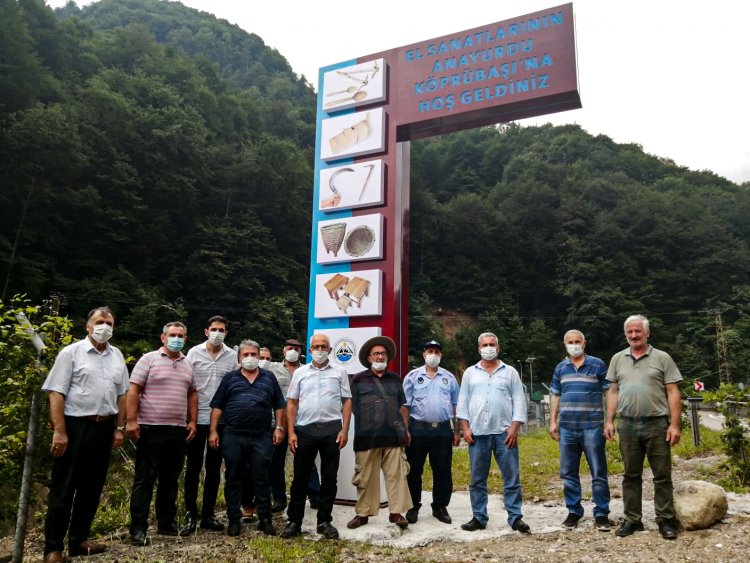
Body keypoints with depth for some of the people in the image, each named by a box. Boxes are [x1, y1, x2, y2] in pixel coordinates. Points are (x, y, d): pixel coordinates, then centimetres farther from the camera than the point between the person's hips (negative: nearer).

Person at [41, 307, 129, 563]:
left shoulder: (117, 356, 10)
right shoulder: (71, 352, -5)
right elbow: (56, 393, -9)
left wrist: (119, 428, 8)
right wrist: (59, 431, -15)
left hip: (104, 427, 5)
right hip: (75, 426, -5)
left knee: (92, 487, 12)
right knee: (63, 488, 3)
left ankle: (78, 540, 25)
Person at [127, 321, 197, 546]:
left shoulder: (188, 364, 13)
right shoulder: (149, 359, -3)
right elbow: (134, 391, -7)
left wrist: (193, 421, 9)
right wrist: (132, 421, -14)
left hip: (178, 430, 6)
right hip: (151, 428, -5)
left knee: (170, 479, 13)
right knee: (144, 479, 0)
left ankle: (166, 523, 23)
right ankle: (138, 528, 7)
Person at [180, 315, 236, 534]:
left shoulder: (232, 356, 2)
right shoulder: (194, 353, -2)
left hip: (221, 420, 2)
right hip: (197, 418, -1)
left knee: (214, 469, 10)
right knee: (193, 468, 6)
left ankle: (208, 515, 19)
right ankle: (190, 515, 15)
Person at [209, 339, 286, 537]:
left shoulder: (269, 377, 10)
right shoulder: (230, 378, 7)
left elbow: (279, 405, 11)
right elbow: (217, 406, 5)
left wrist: (279, 427, 2)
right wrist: (213, 431, -2)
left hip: (262, 437, 0)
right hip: (233, 436, 0)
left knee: (262, 478, 5)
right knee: (233, 479, 8)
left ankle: (265, 519, 14)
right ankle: (234, 519, 19)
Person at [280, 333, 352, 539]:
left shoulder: (339, 372, 6)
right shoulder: (300, 372, 8)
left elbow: (347, 401, 4)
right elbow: (291, 403, 7)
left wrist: (344, 430, -5)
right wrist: (291, 432, -1)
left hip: (331, 429, 0)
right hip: (305, 429, 0)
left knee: (329, 477, 7)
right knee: (300, 477, 6)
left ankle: (324, 521, 19)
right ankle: (294, 521, 17)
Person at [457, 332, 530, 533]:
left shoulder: (510, 372, 7)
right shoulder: (470, 373, 11)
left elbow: (519, 401, 3)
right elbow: (463, 402, 9)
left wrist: (514, 428, -6)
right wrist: (465, 428, 0)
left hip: (504, 432, -1)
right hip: (477, 433, 2)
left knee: (512, 477, 0)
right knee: (477, 479, 8)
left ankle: (515, 517, 10)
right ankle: (479, 517, 17)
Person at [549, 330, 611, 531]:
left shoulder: (597, 365, 1)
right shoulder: (560, 368, 11)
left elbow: (608, 393, 1)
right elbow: (555, 396, 15)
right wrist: (553, 421, 8)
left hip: (592, 426, -3)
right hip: (566, 427, 4)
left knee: (598, 473, 2)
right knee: (568, 473, 9)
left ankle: (601, 514, 11)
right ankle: (574, 511, 21)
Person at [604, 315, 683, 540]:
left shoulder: (662, 358, 1)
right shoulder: (617, 359, 10)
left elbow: (673, 393, -2)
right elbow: (613, 392, 11)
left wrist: (674, 424, -8)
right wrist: (609, 421, 5)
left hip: (657, 424, -2)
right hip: (628, 425, 3)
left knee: (662, 475, 3)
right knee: (631, 475, 10)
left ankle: (665, 520, 14)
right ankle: (632, 519, 19)